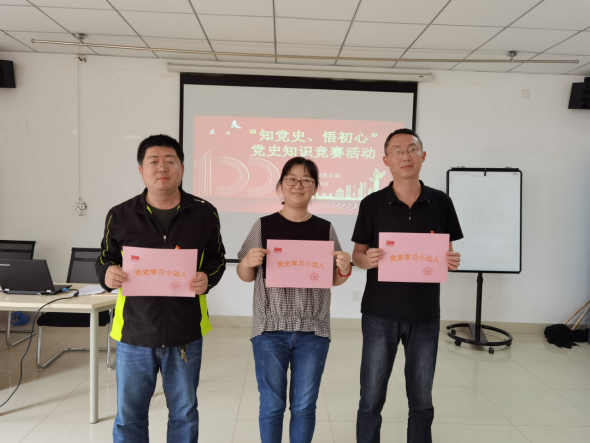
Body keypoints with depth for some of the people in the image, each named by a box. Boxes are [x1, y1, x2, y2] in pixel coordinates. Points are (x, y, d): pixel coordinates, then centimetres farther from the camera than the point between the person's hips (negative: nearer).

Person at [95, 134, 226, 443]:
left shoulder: (204, 213, -3)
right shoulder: (120, 215, -2)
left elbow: (216, 258, 6)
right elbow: (105, 259, 8)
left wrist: (208, 278, -15)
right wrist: (107, 274, -14)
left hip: (185, 333, 0)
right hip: (134, 332, 0)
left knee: (184, 414, 17)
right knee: (128, 417, 15)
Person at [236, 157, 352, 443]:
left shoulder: (325, 229, 3)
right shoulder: (263, 226, 0)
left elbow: (335, 280, 10)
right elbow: (246, 276, 4)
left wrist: (344, 269, -12)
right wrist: (248, 262, -17)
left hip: (313, 330, 1)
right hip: (270, 328, -1)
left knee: (304, 406, 13)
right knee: (271, 406, 10)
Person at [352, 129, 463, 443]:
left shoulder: (440, 202, 2)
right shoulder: (373, 204, -2)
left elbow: (447, 252, 9)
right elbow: (357, 254, 1)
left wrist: (452, 262, -13)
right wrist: (367, 260, -21)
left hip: (425, 314, 2)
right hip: (380, 314, -1)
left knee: (421, 400, 14)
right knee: (371, 399, 7)